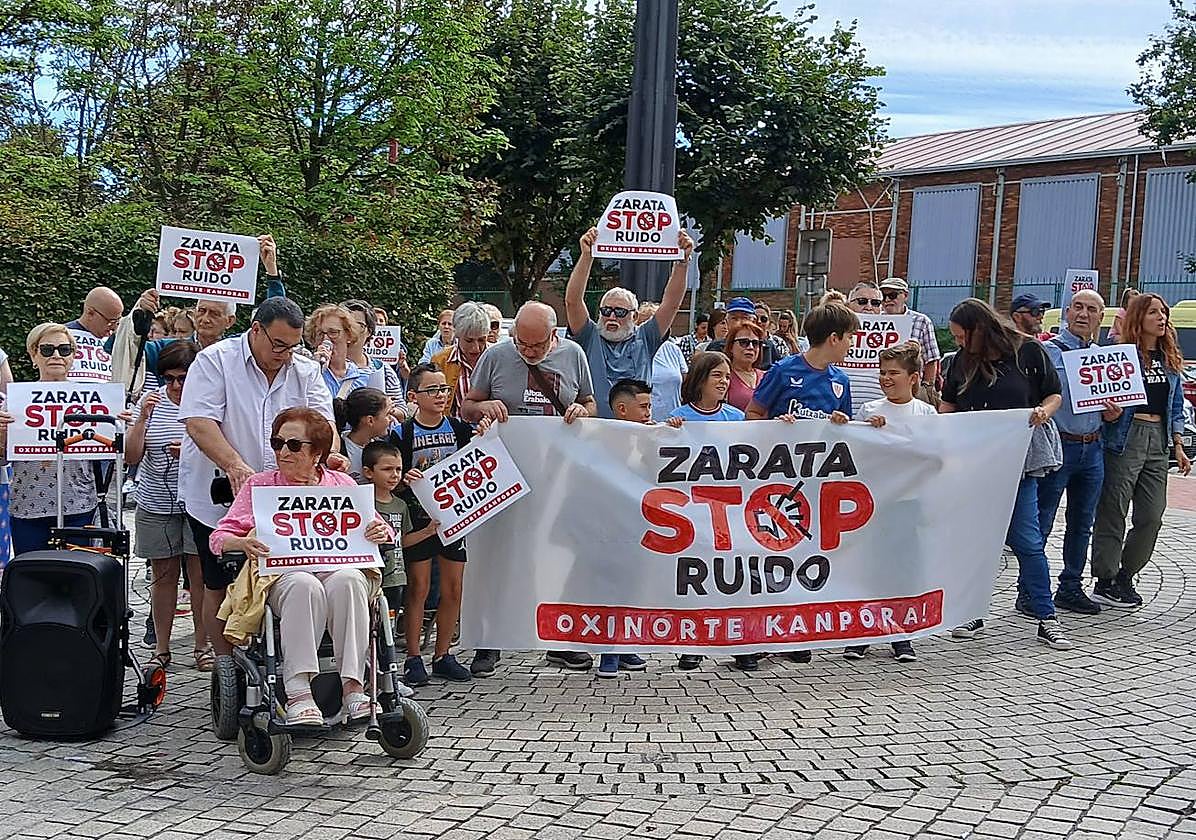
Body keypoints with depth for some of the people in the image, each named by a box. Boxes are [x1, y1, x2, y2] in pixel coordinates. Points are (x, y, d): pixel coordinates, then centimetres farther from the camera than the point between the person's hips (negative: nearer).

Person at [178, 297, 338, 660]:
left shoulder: (306, 371, 8)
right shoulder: (215, 361, -7)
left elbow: (322, 419, -1)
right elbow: (199, 423, -17)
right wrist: (235, 465, -31)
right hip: (220, 498, -3)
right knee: (221, 587, 5)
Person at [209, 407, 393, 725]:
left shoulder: (341, 482, 18)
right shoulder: (259, 484, 14)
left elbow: (377, 528, 17)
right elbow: (219, 537, 5)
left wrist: (381, 532, -10)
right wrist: (243, 543, -19)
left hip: (339, 567, 1)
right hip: (284, 575, -1)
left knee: (347, 581, -35)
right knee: (304, 586, -37)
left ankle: (353, 685, -35)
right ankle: (298, 692, -40)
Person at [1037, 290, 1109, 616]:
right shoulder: (1048, 351, -6)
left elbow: (1111, 402, 19)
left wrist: (1113, 411, -1)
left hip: (1092, 449, 6)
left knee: (1081, 524, 14)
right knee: (1041, 524, -3)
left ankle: (1071, 588, 24)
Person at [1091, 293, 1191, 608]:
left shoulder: (1170, 359, 14)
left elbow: (1176, 406, 18)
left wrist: (1178, 446, 12)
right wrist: (1109, 414, -24)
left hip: (1158, 440, 6)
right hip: (1126, 438, -6)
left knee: (1152, 515, 4)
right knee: (1113, 512, -2)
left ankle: (1125, 576, 18)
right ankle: (1104, 583, 5)